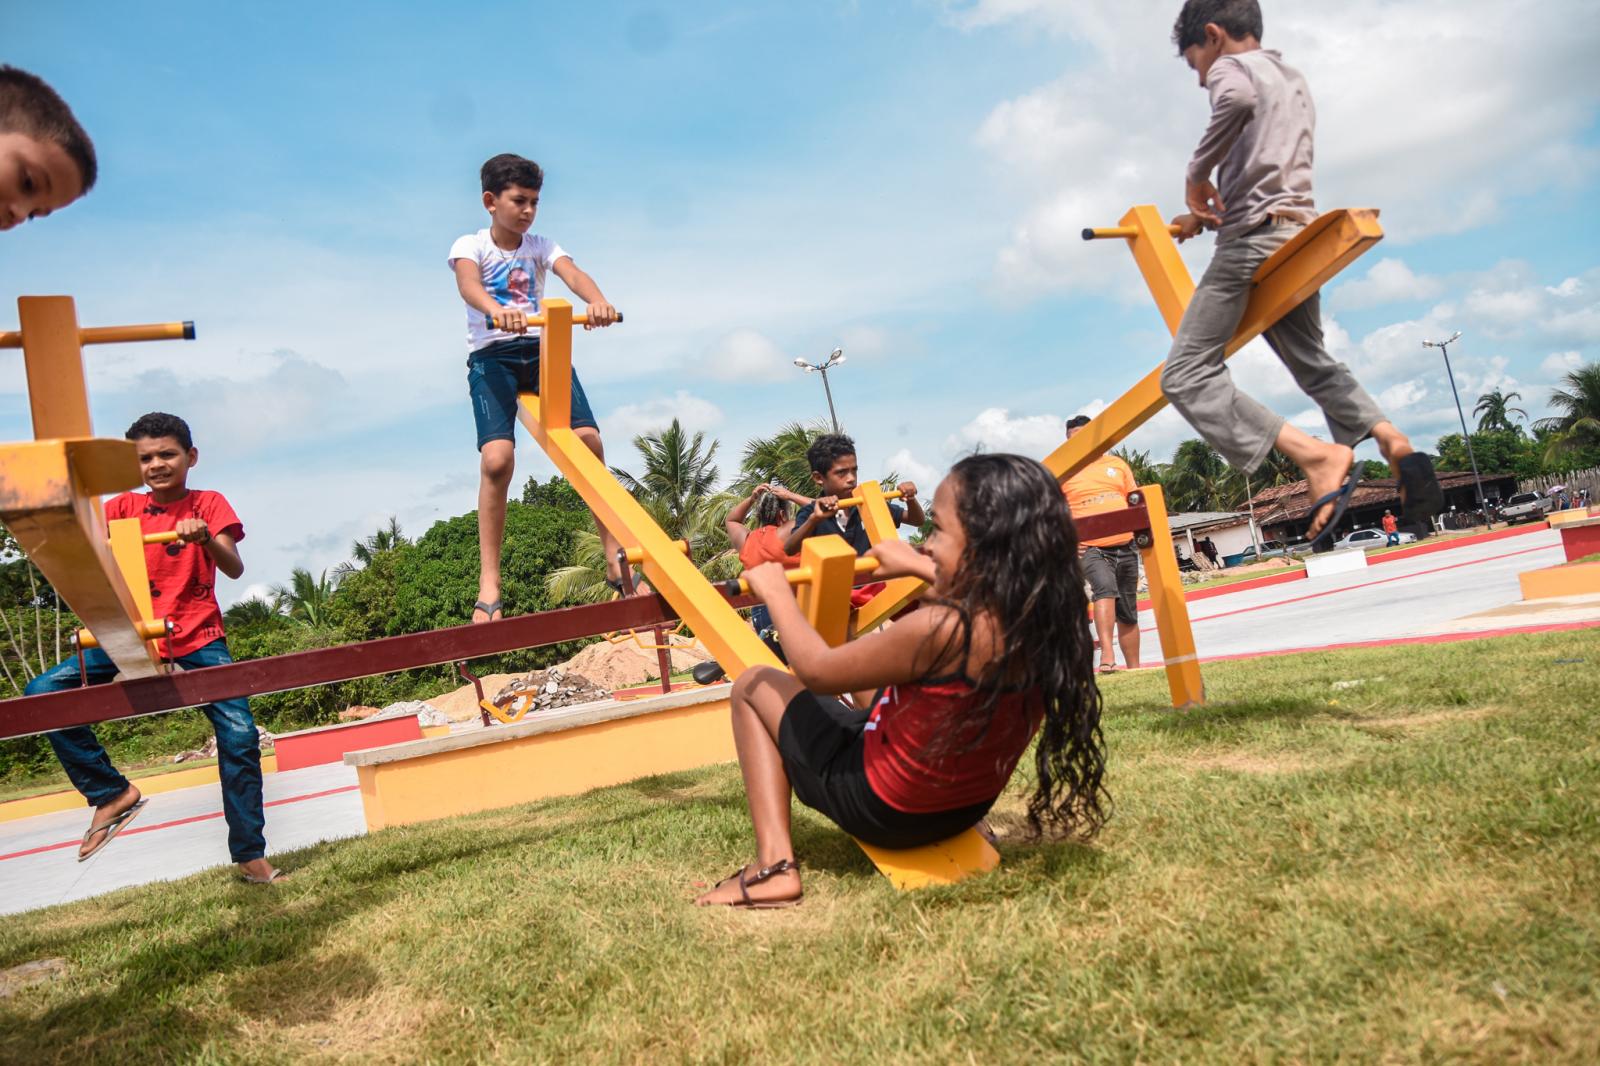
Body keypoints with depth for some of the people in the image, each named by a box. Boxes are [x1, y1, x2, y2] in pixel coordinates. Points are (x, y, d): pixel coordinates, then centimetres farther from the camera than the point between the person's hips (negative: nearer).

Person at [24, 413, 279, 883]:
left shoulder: (208, 503, 0)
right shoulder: (123, 506, 6)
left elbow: (234, 569, -14)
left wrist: (205, 537, -34)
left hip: (199, 637, -2)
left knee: (239, 735, -12)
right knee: (41, 693, -15)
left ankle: (250, 856, 0)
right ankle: (112, 791, -1)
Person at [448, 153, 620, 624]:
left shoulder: (541, 246, 10)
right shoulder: (470, 245, 2)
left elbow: (571, 273, -12)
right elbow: (468, 284, -21)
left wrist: (598, 301, -37)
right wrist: (496, 311, -46)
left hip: (542, 350, 3)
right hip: (492, 356, -3)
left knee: (590, 441, -17)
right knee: (497, 457, -23)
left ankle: (615, 559, -5)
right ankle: (489, 583, -15)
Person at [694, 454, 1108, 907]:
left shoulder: (938, 629, -34)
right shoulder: (1042, 617, -14)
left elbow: (816, 671, -19)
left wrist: (776, 591, -5)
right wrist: (921, 569, 19)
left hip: (883, 810, -7)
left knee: (754, 685, 8)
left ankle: (774, 866, 0)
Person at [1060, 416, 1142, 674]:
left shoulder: (1117, 464, 12)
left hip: (1125, 548, 4)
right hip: (1090, 549, -4)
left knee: (1128, 615, 11)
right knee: (1106, 589, -33)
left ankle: (1134, 669, 23)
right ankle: (1107, 655, -38)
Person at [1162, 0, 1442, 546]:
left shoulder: (1229, 68, 1)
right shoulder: (1294, 80, 28)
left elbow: (1239, 99, -25)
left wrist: (1196, 175, -14)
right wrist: (1207, 214, 32)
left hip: (1253, 238, -9)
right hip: (1300, 236, 9)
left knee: (1186, 375, -12)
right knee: (1312, 361, 25)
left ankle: (1316, 455, -26)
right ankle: (1394, 441, 5)